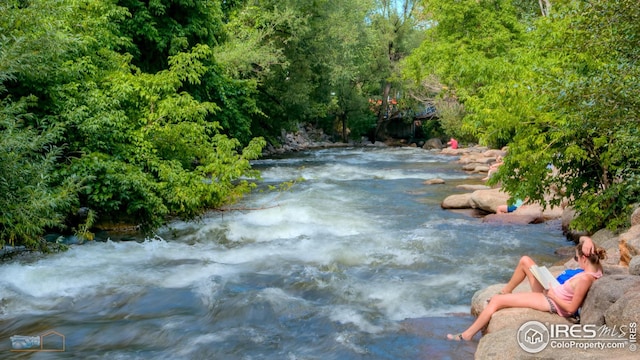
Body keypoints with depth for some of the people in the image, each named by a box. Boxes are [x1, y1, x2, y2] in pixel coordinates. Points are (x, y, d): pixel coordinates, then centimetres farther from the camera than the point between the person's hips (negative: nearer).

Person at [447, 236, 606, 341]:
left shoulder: (585, 279, -31)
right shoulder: (595, 267, -5)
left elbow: (571, 309, -27)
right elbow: (584, 240, 5)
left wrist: (552, 295, -17)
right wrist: (588, 242, -18)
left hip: (552, 302, -10)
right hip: (551, 292, 10)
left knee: (496, 301, -8)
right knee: (525, 261, 13)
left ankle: (466, 335, 4)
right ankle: (506, 291, 30)